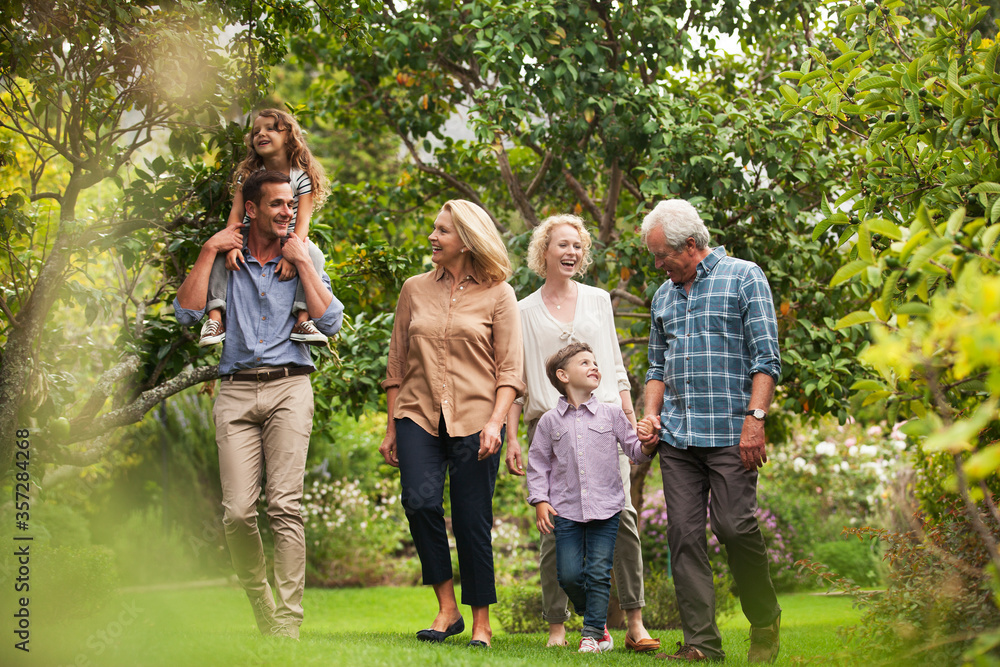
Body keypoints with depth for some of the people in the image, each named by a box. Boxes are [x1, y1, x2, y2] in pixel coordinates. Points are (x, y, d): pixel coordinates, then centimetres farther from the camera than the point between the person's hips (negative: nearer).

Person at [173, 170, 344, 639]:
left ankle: (288, 621, -14)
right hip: (236, 390, 1)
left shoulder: (303, 261, 17)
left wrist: (301, 261, 1)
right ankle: (261, 610, 8)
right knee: (238, 511, -9)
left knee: (285, 504, -14)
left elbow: (330, 322, 1)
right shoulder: (225, 261, 17)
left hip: (289, 388, -1)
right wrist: (208, 252, 4)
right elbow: (187, 312, 2)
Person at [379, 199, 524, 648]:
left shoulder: (498, 295, 4)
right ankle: (446, 607, -5)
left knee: (472, 522, -2)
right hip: (419, 415, 2)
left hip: (474, 421, -2)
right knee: (419, 501, -19)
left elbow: (509, 369, 1)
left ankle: (481, 622, 12)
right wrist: (390, 428, 11)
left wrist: (495, 421, -13)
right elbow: (397, 364, 15)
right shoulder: (415, 290, 13)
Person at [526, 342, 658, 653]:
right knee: (569, 574, -2)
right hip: (566, 511, 0)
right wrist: (540, 500, 0)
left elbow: (633, 448, 9)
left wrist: (647, 446, -13)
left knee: (599, 573, -3)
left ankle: (593, 633, 8)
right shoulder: (550, 421, 5)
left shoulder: (611, 414, 5)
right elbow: (538, 462, 9)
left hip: (605, 509, 0)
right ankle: (595, 616, 22)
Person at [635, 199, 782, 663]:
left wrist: (755, 418, -14)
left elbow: (766, 357, -5)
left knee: (734, 526, -9)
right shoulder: (664, 296, 19)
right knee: (684, 533, -1)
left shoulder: (744, 277, 1)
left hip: (729, 432, -5)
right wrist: (651, 415, 9)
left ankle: (765, 625, 13)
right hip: (676, 436, 6)